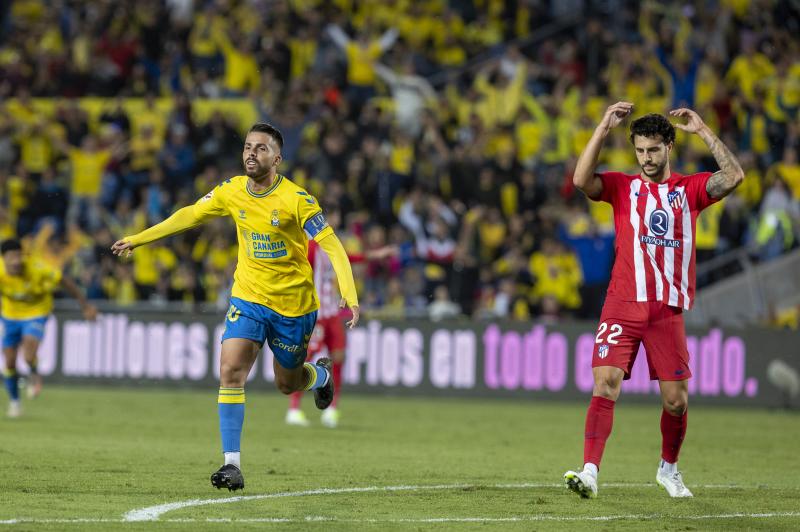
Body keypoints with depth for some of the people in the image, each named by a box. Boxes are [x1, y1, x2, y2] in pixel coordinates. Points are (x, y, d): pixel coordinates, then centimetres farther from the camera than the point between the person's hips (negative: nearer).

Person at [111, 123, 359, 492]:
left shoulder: (295, 199, -18)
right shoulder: (232, 192, -3)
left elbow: (331, 246, -18)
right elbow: (189, 216, 10)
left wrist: (349, 296, -30)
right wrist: (138, 239, 13)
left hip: (293, 303, -3)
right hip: (248, 298, 3)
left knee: (287, 384, 13)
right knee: (231, 370, -17)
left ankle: (321, 374, 51)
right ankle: (232, 465, -17)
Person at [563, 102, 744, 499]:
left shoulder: (689, 189, 10)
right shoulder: (623, 187, 9)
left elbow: (734, 176, -6)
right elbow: (582, 180, -10)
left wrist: (702, 131, -6)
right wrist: (604, 129, -13)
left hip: (668, 310, 1)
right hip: (623, 304, -1)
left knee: (676, 399, 3)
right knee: (606, 384, -16)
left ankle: (668, 469, 27)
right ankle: (590, 473, -21)